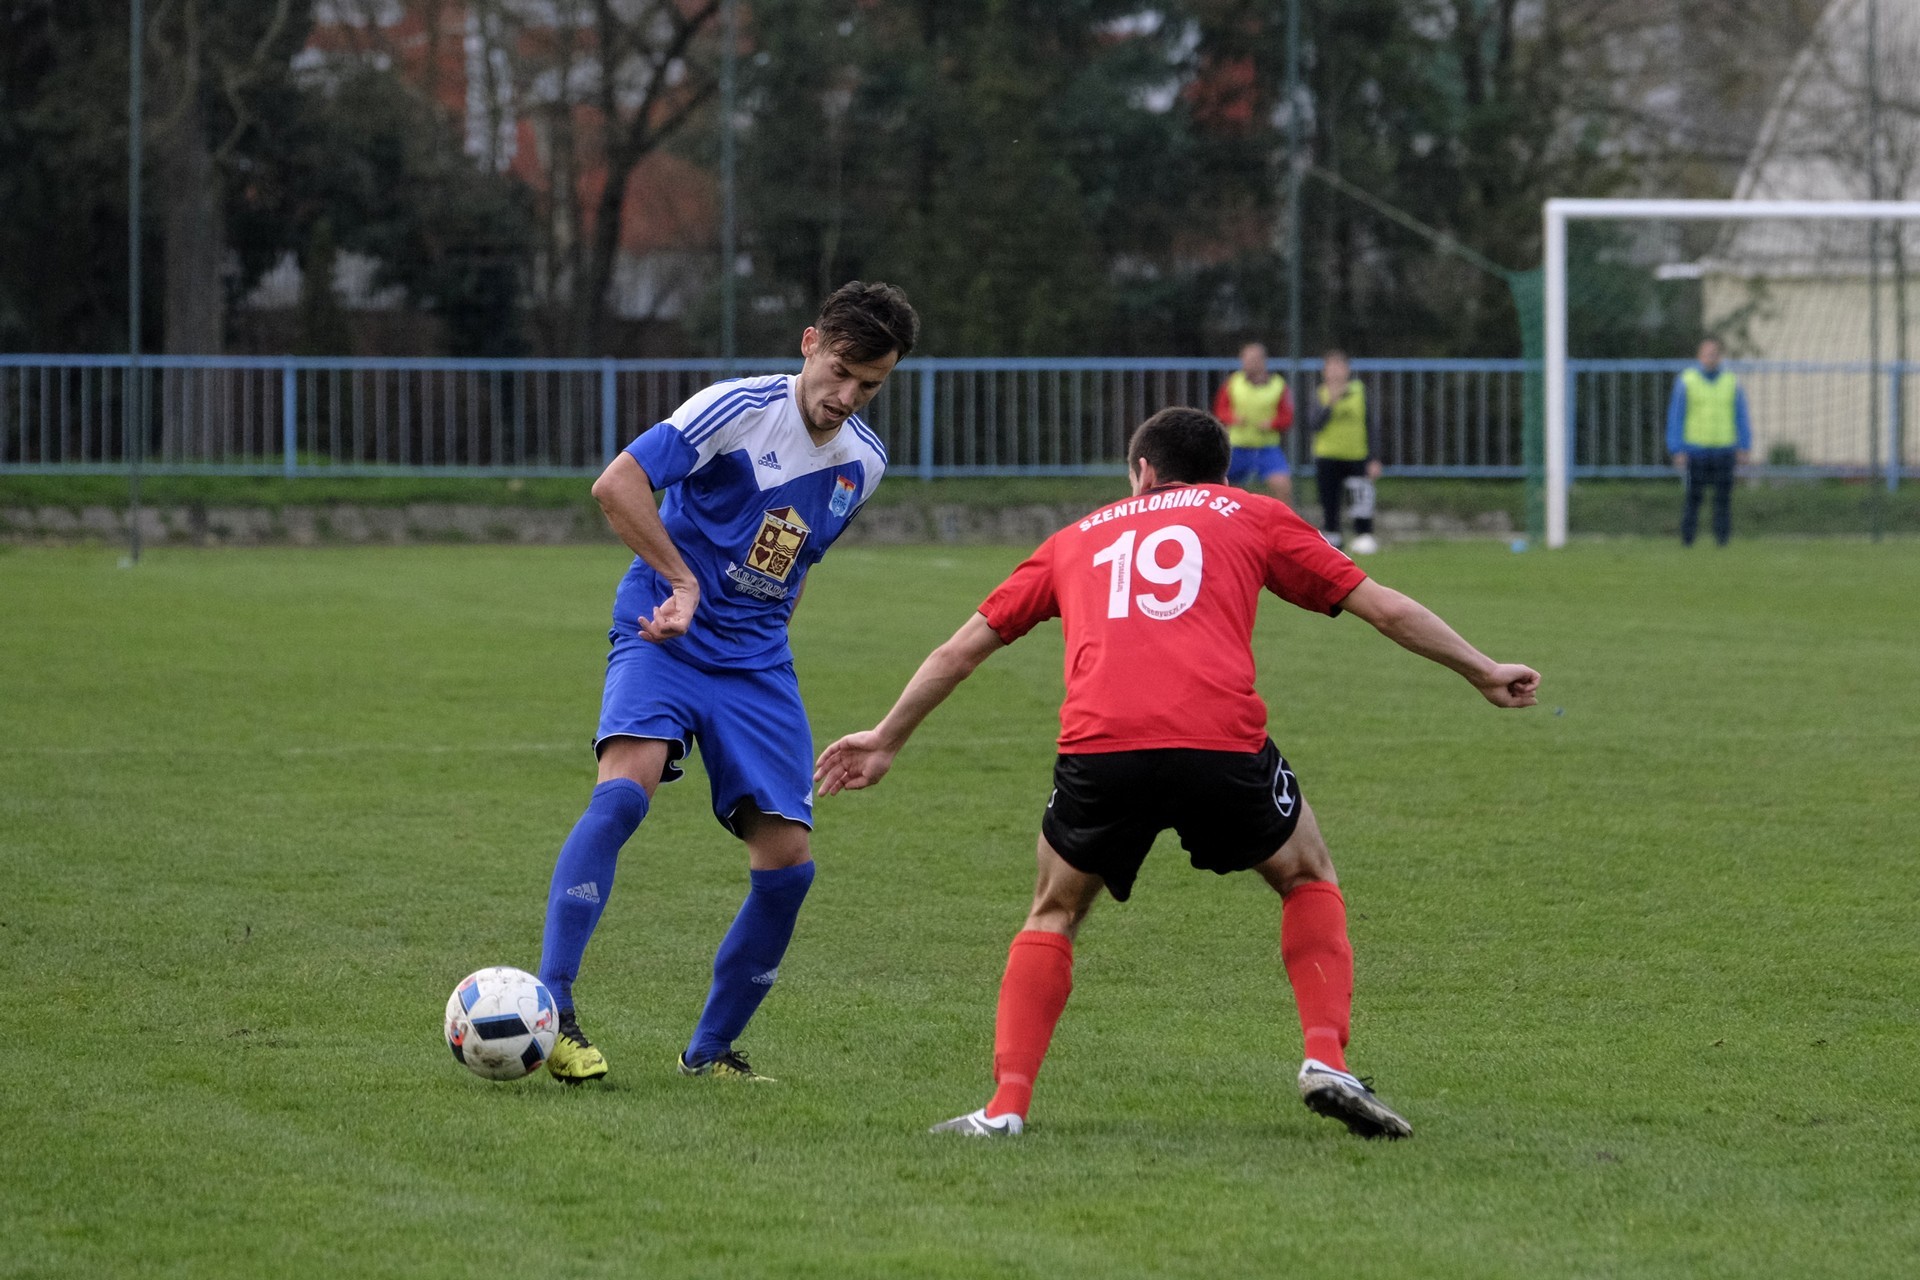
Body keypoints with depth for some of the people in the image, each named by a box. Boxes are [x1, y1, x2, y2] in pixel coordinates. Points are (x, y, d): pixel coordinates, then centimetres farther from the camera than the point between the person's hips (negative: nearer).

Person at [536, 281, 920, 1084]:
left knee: (787, 858, -4)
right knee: (626, 786, -30)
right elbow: (617, 485, -20)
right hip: (664, 638, -6)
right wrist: (683, 582, -20)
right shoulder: (740, 410, -12)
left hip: (756, 659, 6)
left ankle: (711, 1050, 14)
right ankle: (550, 1008, -29)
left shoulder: (863, 463, 8)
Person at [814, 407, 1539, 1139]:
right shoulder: (1252, 517, 25)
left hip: (1098, 747, 1)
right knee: (1309, 879, 26)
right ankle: (1326, 1061, 9)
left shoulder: (1079, 538, 30)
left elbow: (962, 649, 33)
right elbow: (1384, 609, 25)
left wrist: (886, 740, 44)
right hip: (1222, 743, -1)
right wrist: (1483, 672, 38)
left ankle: (1006, 1104, 11)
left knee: (1055, 913, 25)